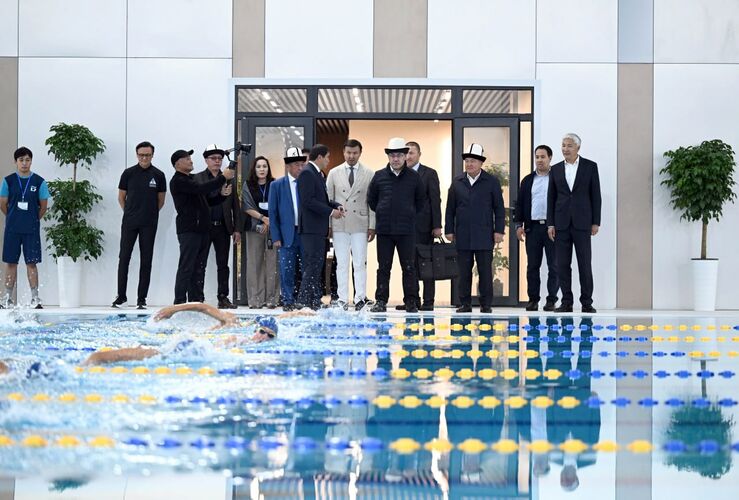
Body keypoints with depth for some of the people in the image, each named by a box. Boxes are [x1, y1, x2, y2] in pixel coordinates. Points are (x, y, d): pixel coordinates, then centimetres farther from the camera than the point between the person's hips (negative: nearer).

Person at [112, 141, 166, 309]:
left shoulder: (158, 175, 1)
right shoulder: (128, 173, 1)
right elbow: (121, 197, 11)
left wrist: (151, 213, 10)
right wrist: (129, 213, 9)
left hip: (149, 224, 0)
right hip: (129, 223, 0)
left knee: (146, 261, 3)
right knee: (124, 258, 0)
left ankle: (142, 298, 8)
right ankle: (121, 295, 11)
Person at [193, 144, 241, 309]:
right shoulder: (197, 178, 3)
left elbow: (236, 206, 10)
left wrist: (237, 229, 4)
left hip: (223, 228, 3)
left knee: (223, 265, 7)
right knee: (200, 264, 0)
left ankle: (223, 298, 13)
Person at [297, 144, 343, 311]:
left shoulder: (318, 174, 19)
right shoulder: (307, 173, -12)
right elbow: (308, 200, -20)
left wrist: (336, 206, 7)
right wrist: (330, 211, -17)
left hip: (319, 228, 10)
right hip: (311, 227, -10)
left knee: (316, 265, 11)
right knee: (313, 265, -10)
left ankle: (315, 300, 16)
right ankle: (304, 302, -7)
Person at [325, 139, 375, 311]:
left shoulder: (369, 174, 5)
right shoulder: (334, 173, 8)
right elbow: (328, 200, 8)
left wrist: (372, 226, -1)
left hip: (360, 225, -1)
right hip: (339, 225, 1)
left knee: (360, 264, -2)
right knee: (341, 264, 3)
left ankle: (360, 298, 2)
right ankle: (342, 300, 7)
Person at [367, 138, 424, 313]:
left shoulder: (414, 177, 4)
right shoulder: (379, 176, 5)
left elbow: (420, 201, 15)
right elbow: (371, 199, 16)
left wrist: (410, 215, 11)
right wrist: (382, 214, 13)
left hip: (407, 229, -1)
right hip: (384, 230, 1)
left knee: (409, 267, 2)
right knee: (383, 267, 5)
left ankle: (411, 302, 8)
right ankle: (381, 301, 10)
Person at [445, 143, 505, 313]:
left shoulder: (492, 182, 3)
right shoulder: (457, 182, 9)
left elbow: (499, 208, 2)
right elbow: (450, 209, 11)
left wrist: (499, 230, -4)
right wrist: (449, 230, 5)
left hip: (484, 235, -2)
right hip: (462, 236, 2)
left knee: (485, 271, 0)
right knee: (464, 271, 4)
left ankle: (486, 304, 7)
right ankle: (465, 304, 10)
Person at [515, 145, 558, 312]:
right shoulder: (528, 180, 13)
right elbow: (520, 203, 12)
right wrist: (519, 224, 4)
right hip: (533, 227, 3)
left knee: (553, 266, -1)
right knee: (532, 265, 5)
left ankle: (551, 300, 5)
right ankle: (533, 299, 10)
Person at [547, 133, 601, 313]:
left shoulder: (590, 166, 2)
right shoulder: (555, 169, 8)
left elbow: (596, 195, 1)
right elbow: (551, 198, 8)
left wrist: (596, 222, -4)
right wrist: (550, 224, 2)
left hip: (582, 222, -2)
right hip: (561, 223, 2)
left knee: (584, 264, -1)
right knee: (562, 265, 2)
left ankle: (587, 303, 6)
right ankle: (566, 303, 8)